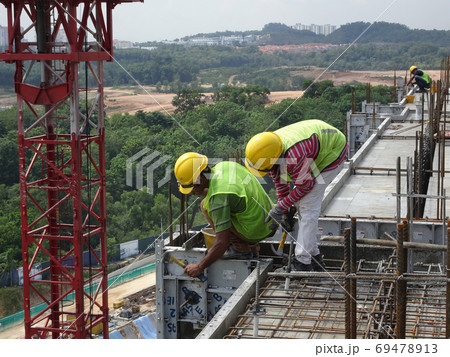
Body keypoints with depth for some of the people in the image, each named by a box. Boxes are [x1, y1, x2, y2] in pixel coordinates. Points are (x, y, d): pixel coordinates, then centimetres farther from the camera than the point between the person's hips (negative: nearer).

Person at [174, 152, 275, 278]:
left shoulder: (218, 197, -27)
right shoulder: (224, 165, -3)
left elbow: (222, 242, -27)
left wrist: (199, 267, -18)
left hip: (254, 232, -9)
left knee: (206, 207, -6)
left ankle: (241, 248, 2)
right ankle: (252, 247, 17)